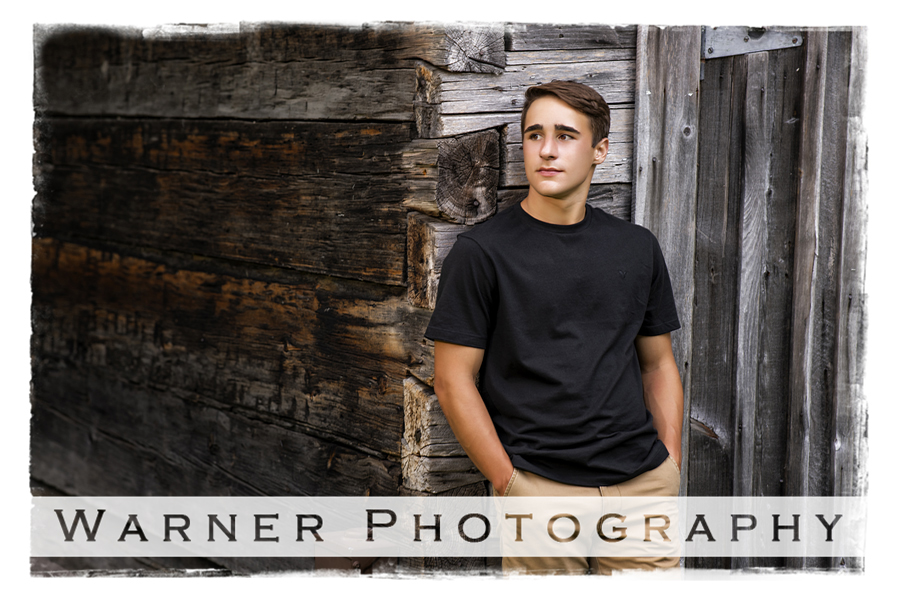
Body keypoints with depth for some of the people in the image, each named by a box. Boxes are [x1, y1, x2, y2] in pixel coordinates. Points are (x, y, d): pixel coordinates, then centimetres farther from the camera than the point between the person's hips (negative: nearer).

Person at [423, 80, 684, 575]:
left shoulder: (638, 248, 10)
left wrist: (670, 468, 7)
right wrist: (509, 484, -9)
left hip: (643, 481, 4)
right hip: (539, 487, -3)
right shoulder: (482, 251, -4)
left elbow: (658, 364, 16)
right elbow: (453, 380, -5)